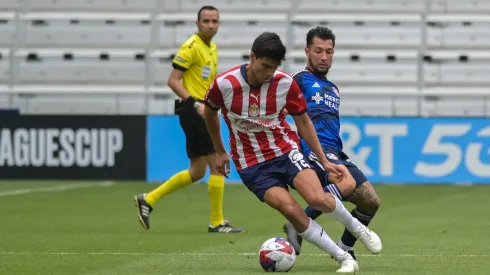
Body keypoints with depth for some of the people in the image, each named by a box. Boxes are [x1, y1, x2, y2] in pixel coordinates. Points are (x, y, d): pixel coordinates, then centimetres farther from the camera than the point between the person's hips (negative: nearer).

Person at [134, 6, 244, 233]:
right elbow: (173, 80, -16)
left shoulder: (212, 48, 16)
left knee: (197, 171, 11)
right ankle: (216, 222, -3)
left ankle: (148, 200, 19)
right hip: (193, 112, -10)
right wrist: (195, 104, -23)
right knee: (218, 164, -10)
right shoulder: (191, 47, -12)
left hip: (202, 113, 10)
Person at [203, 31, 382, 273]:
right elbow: (210, 112, 8)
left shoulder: (286, 83, -11)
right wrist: (219, 151, 16)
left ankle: (357, 227, 9)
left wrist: (324, 161, 4)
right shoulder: (224, 84, -15)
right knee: (291, 209, -23)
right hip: (251, 164, -1)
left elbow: (303, 122, 3)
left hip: (285, 150, 1)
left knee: (318, 199, -23)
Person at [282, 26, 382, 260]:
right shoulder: (300, 80, 6)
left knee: (371, 201, -3)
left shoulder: (333, 89, 29)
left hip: (335, 152, 8)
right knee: (347, 183, -35)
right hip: (313, 147, -8)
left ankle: (344, 249, 15)